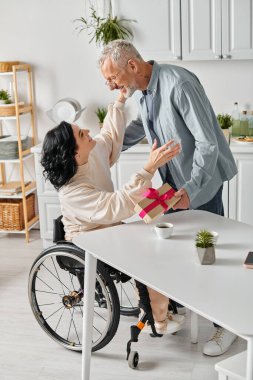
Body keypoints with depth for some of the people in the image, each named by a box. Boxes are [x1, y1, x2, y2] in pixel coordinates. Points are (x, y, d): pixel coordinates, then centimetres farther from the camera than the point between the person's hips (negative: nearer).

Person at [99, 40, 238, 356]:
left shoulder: (179, 84, -28)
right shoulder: (140, 90, -1)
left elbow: (208, 143, -28)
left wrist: (191, 188, -34)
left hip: (202, 179, -8)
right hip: (173, 179, 8)